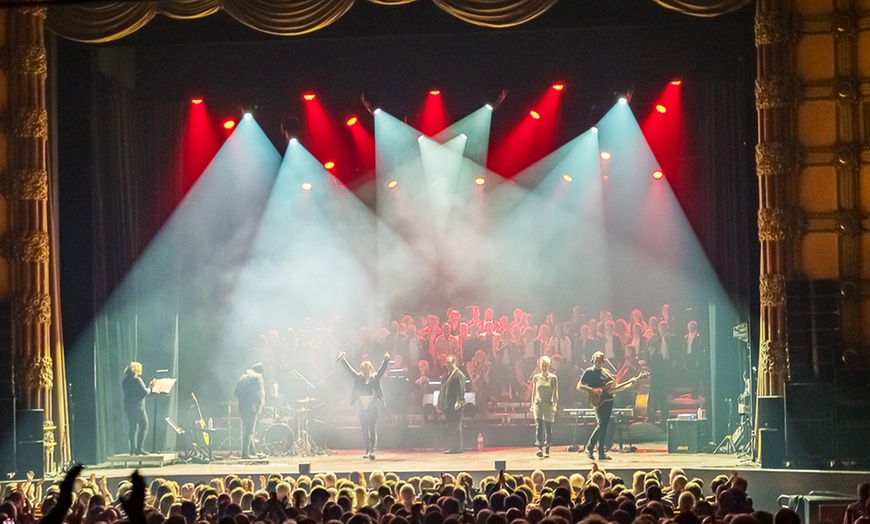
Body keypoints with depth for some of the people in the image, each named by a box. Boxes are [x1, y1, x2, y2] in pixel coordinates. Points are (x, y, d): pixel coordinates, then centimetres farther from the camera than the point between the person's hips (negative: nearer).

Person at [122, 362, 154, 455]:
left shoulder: (125, 381, 9)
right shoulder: (137, 380, -13)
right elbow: (145, 392, -15)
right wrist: (150, 388, 5)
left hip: (128, 406, 7)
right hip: (138, 406, -7)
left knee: (132, 427, 11)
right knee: (144, 426, 1)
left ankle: (133, 449, 9)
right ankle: (139, 448, -6)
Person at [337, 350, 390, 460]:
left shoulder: (375, 378, 1)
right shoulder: (358, 378, 7)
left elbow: (382, 369, -9)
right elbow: (348, 368, 5)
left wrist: (386, 360, -24)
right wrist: (342, 359, -4)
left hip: (372, 408, -3)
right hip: (362, 408, 3)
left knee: (373, 430, -9)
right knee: (365, 431, 8)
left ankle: (373, 450, -15)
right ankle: (367, 450, 17)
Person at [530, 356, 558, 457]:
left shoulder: (553, 378, 3)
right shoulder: (536, 377, 8)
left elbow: (556, 393, 2)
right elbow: (533, 393, 13)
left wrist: (555, 405, -8)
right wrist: (532, 405, 8)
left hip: (548, 405, 0)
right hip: (538, 404, 0)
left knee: (548, 428, 2)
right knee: (539, 426, -15)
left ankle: (547, 450, 10)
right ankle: (539, 448, -24)